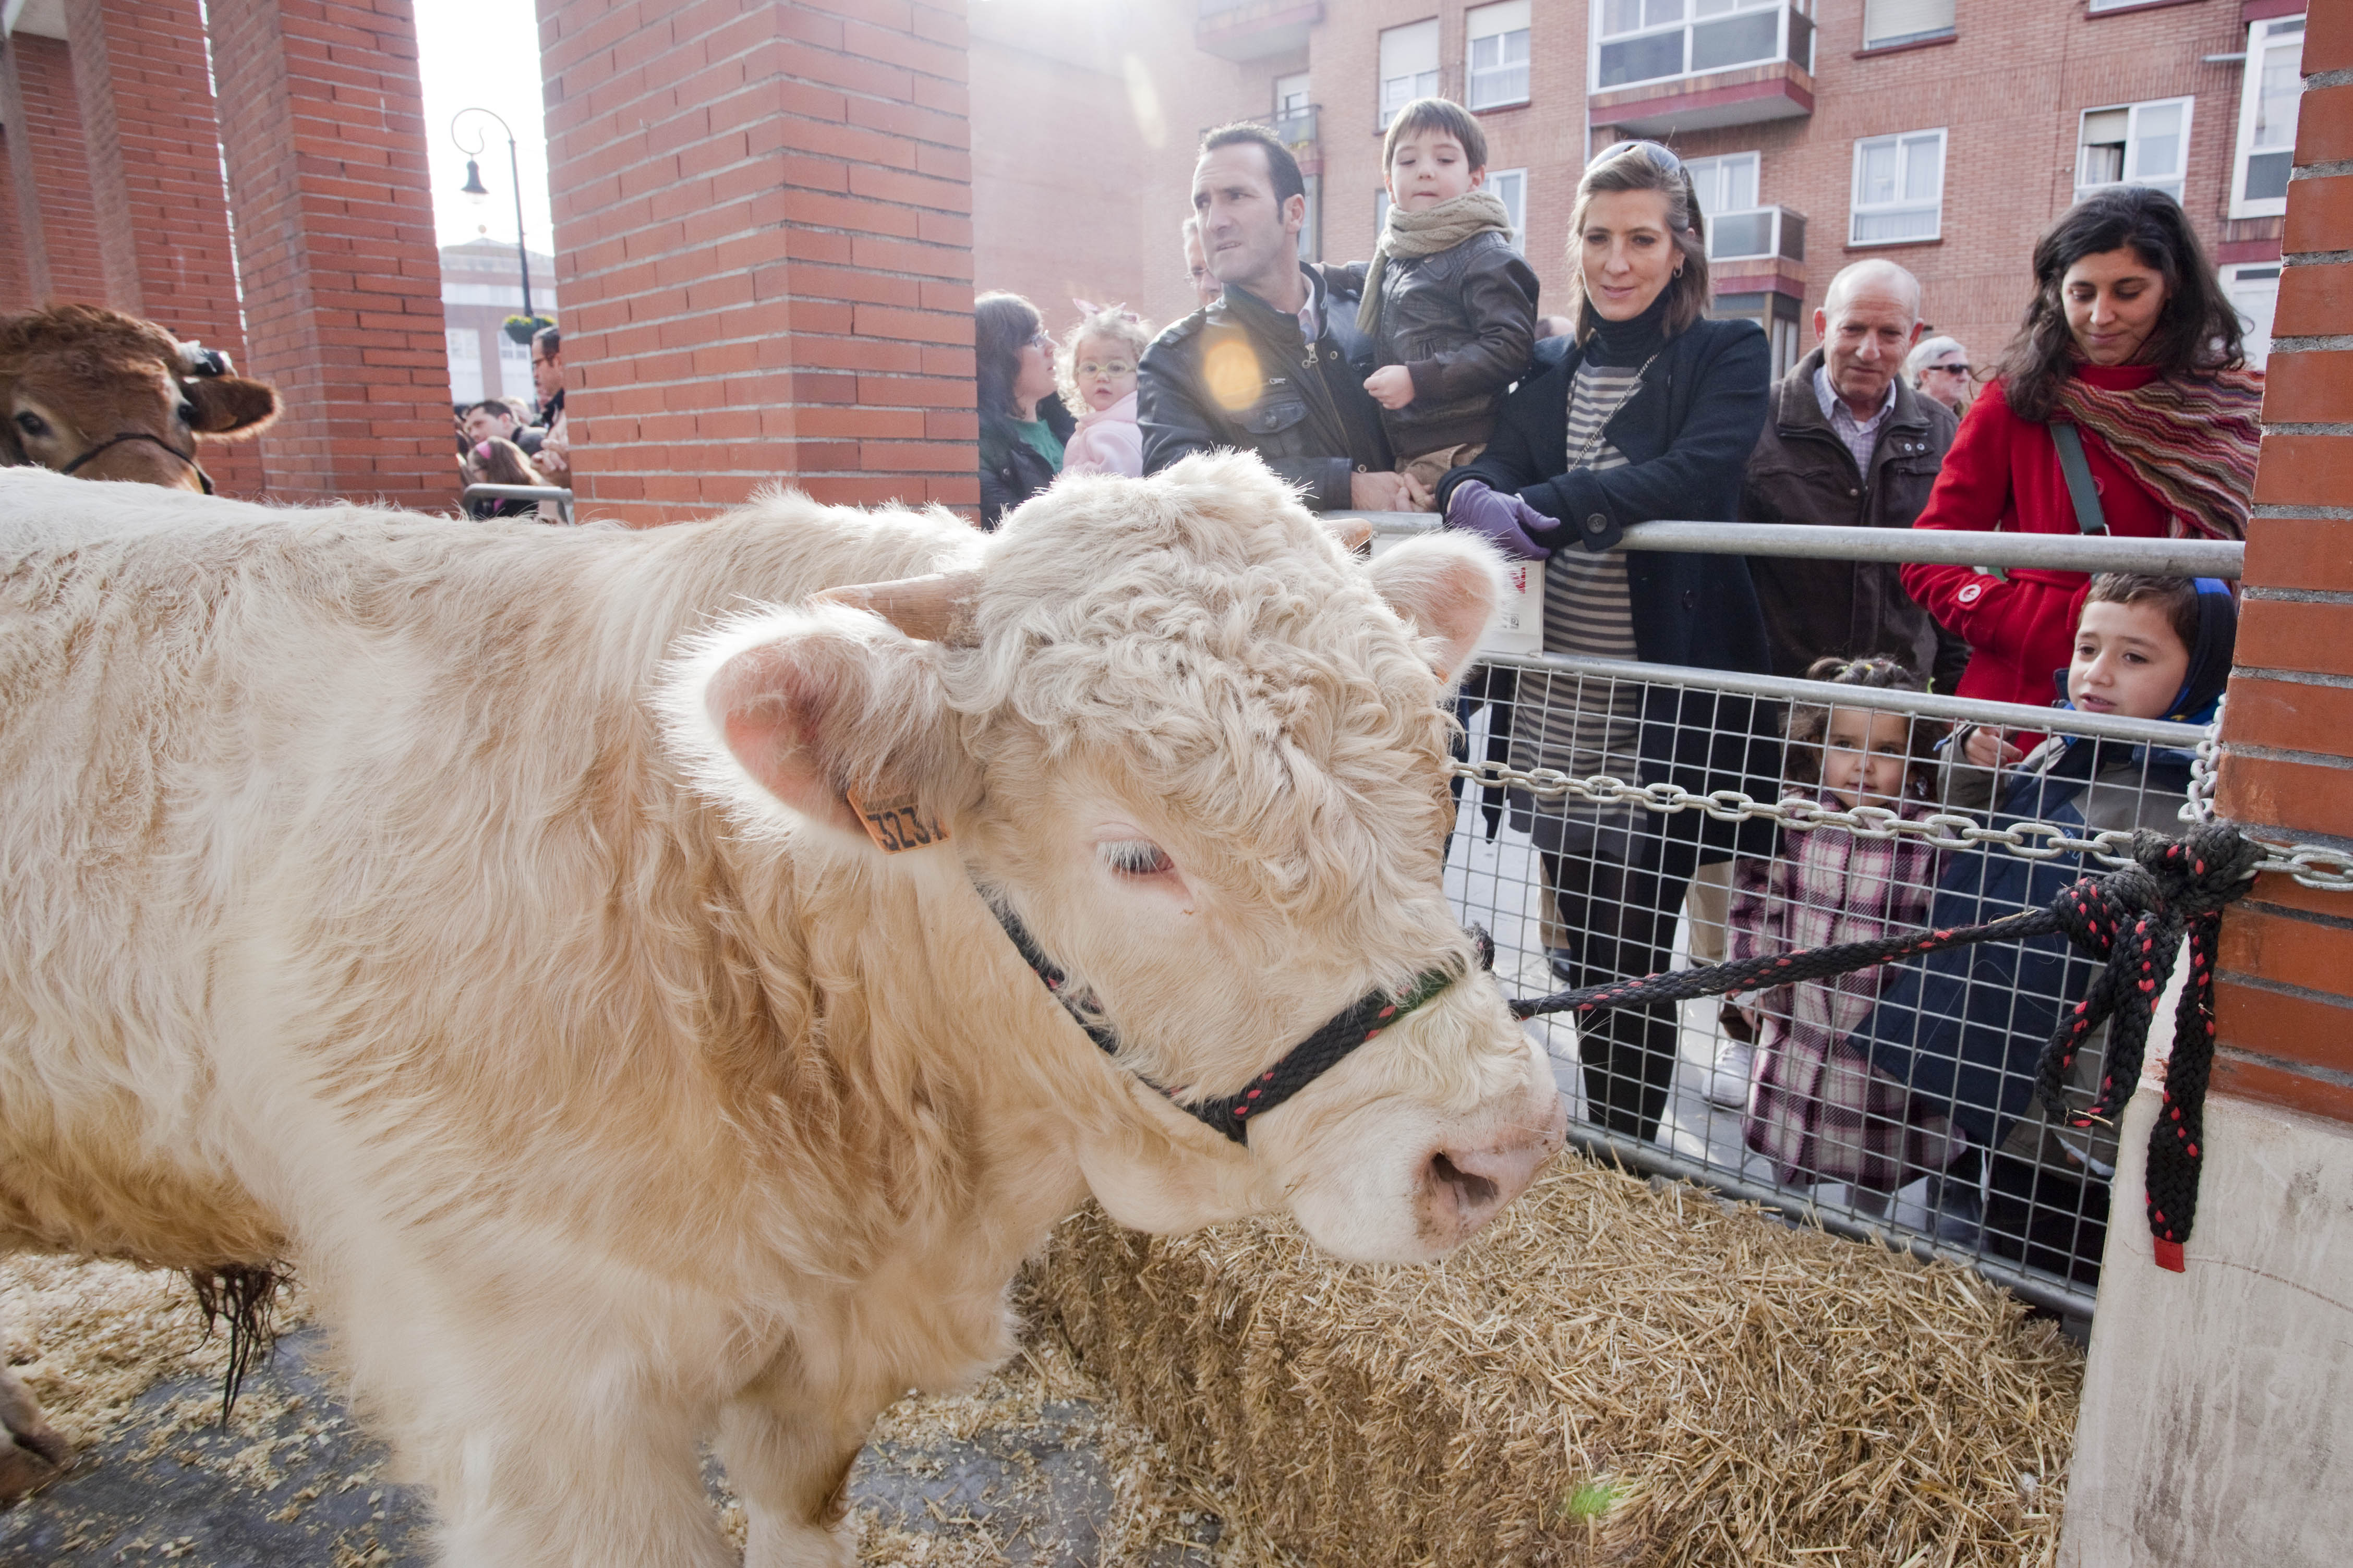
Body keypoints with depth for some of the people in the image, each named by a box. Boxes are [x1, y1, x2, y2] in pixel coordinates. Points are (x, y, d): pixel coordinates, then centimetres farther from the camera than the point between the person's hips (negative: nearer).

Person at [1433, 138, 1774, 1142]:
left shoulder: (1728, 356, 2)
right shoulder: (1551, 370, 16)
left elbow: (1692, 475, -16)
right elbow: (1497, 468, 2)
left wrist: (1542, 509, -26)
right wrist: (1473, 493, -22)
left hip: (1668, 701, -4)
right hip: (1559, 709, 4)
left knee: (1637, 951, -1)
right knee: (1584, 953, 12)